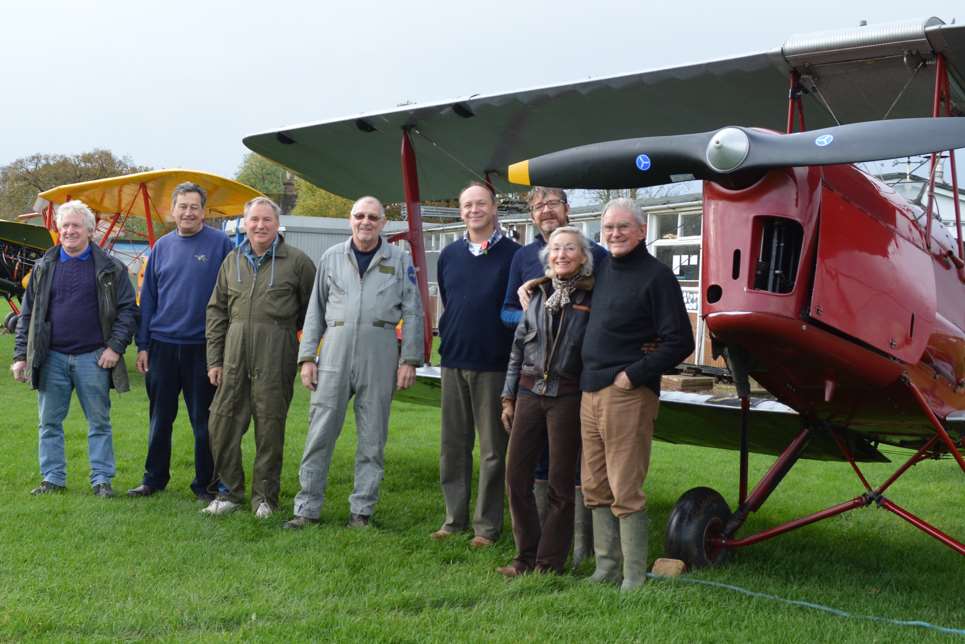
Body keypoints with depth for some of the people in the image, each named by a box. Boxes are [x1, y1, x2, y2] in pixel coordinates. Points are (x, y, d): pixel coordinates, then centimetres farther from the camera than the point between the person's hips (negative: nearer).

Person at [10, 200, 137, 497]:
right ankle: (53, 478, 18)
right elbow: (28, 314, 10)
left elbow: (128, 309, 0)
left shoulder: (109, 268, 1)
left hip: (92, 358, -2)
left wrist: (115, 347, -10)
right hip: (51, 357, 3)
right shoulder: (44, 267, 8)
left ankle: (102, 479, 11)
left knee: (99, 422, 4)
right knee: (50, 422, 8)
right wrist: (20, 355, 5)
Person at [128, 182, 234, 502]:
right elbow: (148, 297, 11)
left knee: (203, 420, 5)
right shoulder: (162, 246, 8)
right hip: (162, 344, 3)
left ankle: (205, 483, 16)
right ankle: (154, 478, 24)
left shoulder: (220, 244, -4)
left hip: (203, 347, -3)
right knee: (160, 418, 12)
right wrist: (143, 344, 6)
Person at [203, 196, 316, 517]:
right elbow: (216, 311, 14)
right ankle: (230, 491, 18)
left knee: (270, 424, 2)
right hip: (235, 351, 4)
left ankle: (265, 496, 14)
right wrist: (214, 359, 9)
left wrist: (307, 356, 5)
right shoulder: (233, 260, 13)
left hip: (275, 356, -4)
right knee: (223, 422, 4)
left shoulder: (297, 261, 1)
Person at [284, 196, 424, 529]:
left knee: (373, 437, 5)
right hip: (336, 351, 1)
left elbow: (413, 312, 5)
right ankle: (307, 508, 6)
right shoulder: (332, 257, 11)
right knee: (320, 433, 0)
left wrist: (409, 360, -2)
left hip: (379, 354, -1)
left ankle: (362, 509, 14)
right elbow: (316, 310, 13)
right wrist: (307, 357, 7)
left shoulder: (399, 260, 6)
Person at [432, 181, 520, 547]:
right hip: (453, 362, 5)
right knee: (453, 446, 9)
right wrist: (451, 339, 15)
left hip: (494, 365, -4)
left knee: (493, 449, 1)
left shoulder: (513, 255, -4)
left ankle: (488, 525, 7)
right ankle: (455, 518, 17)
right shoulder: (449, 255, 9)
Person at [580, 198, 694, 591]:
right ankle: (606, 568, 21)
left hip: (628, 396, -8)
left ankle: (633, 578, 1)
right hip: (591, 393, 8)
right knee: (594, 488, 12)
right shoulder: (602, 268, 14)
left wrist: (633, 375, -14)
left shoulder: (656, 276, -8)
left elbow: (679, 342, -13)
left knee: (626, 492, -6)